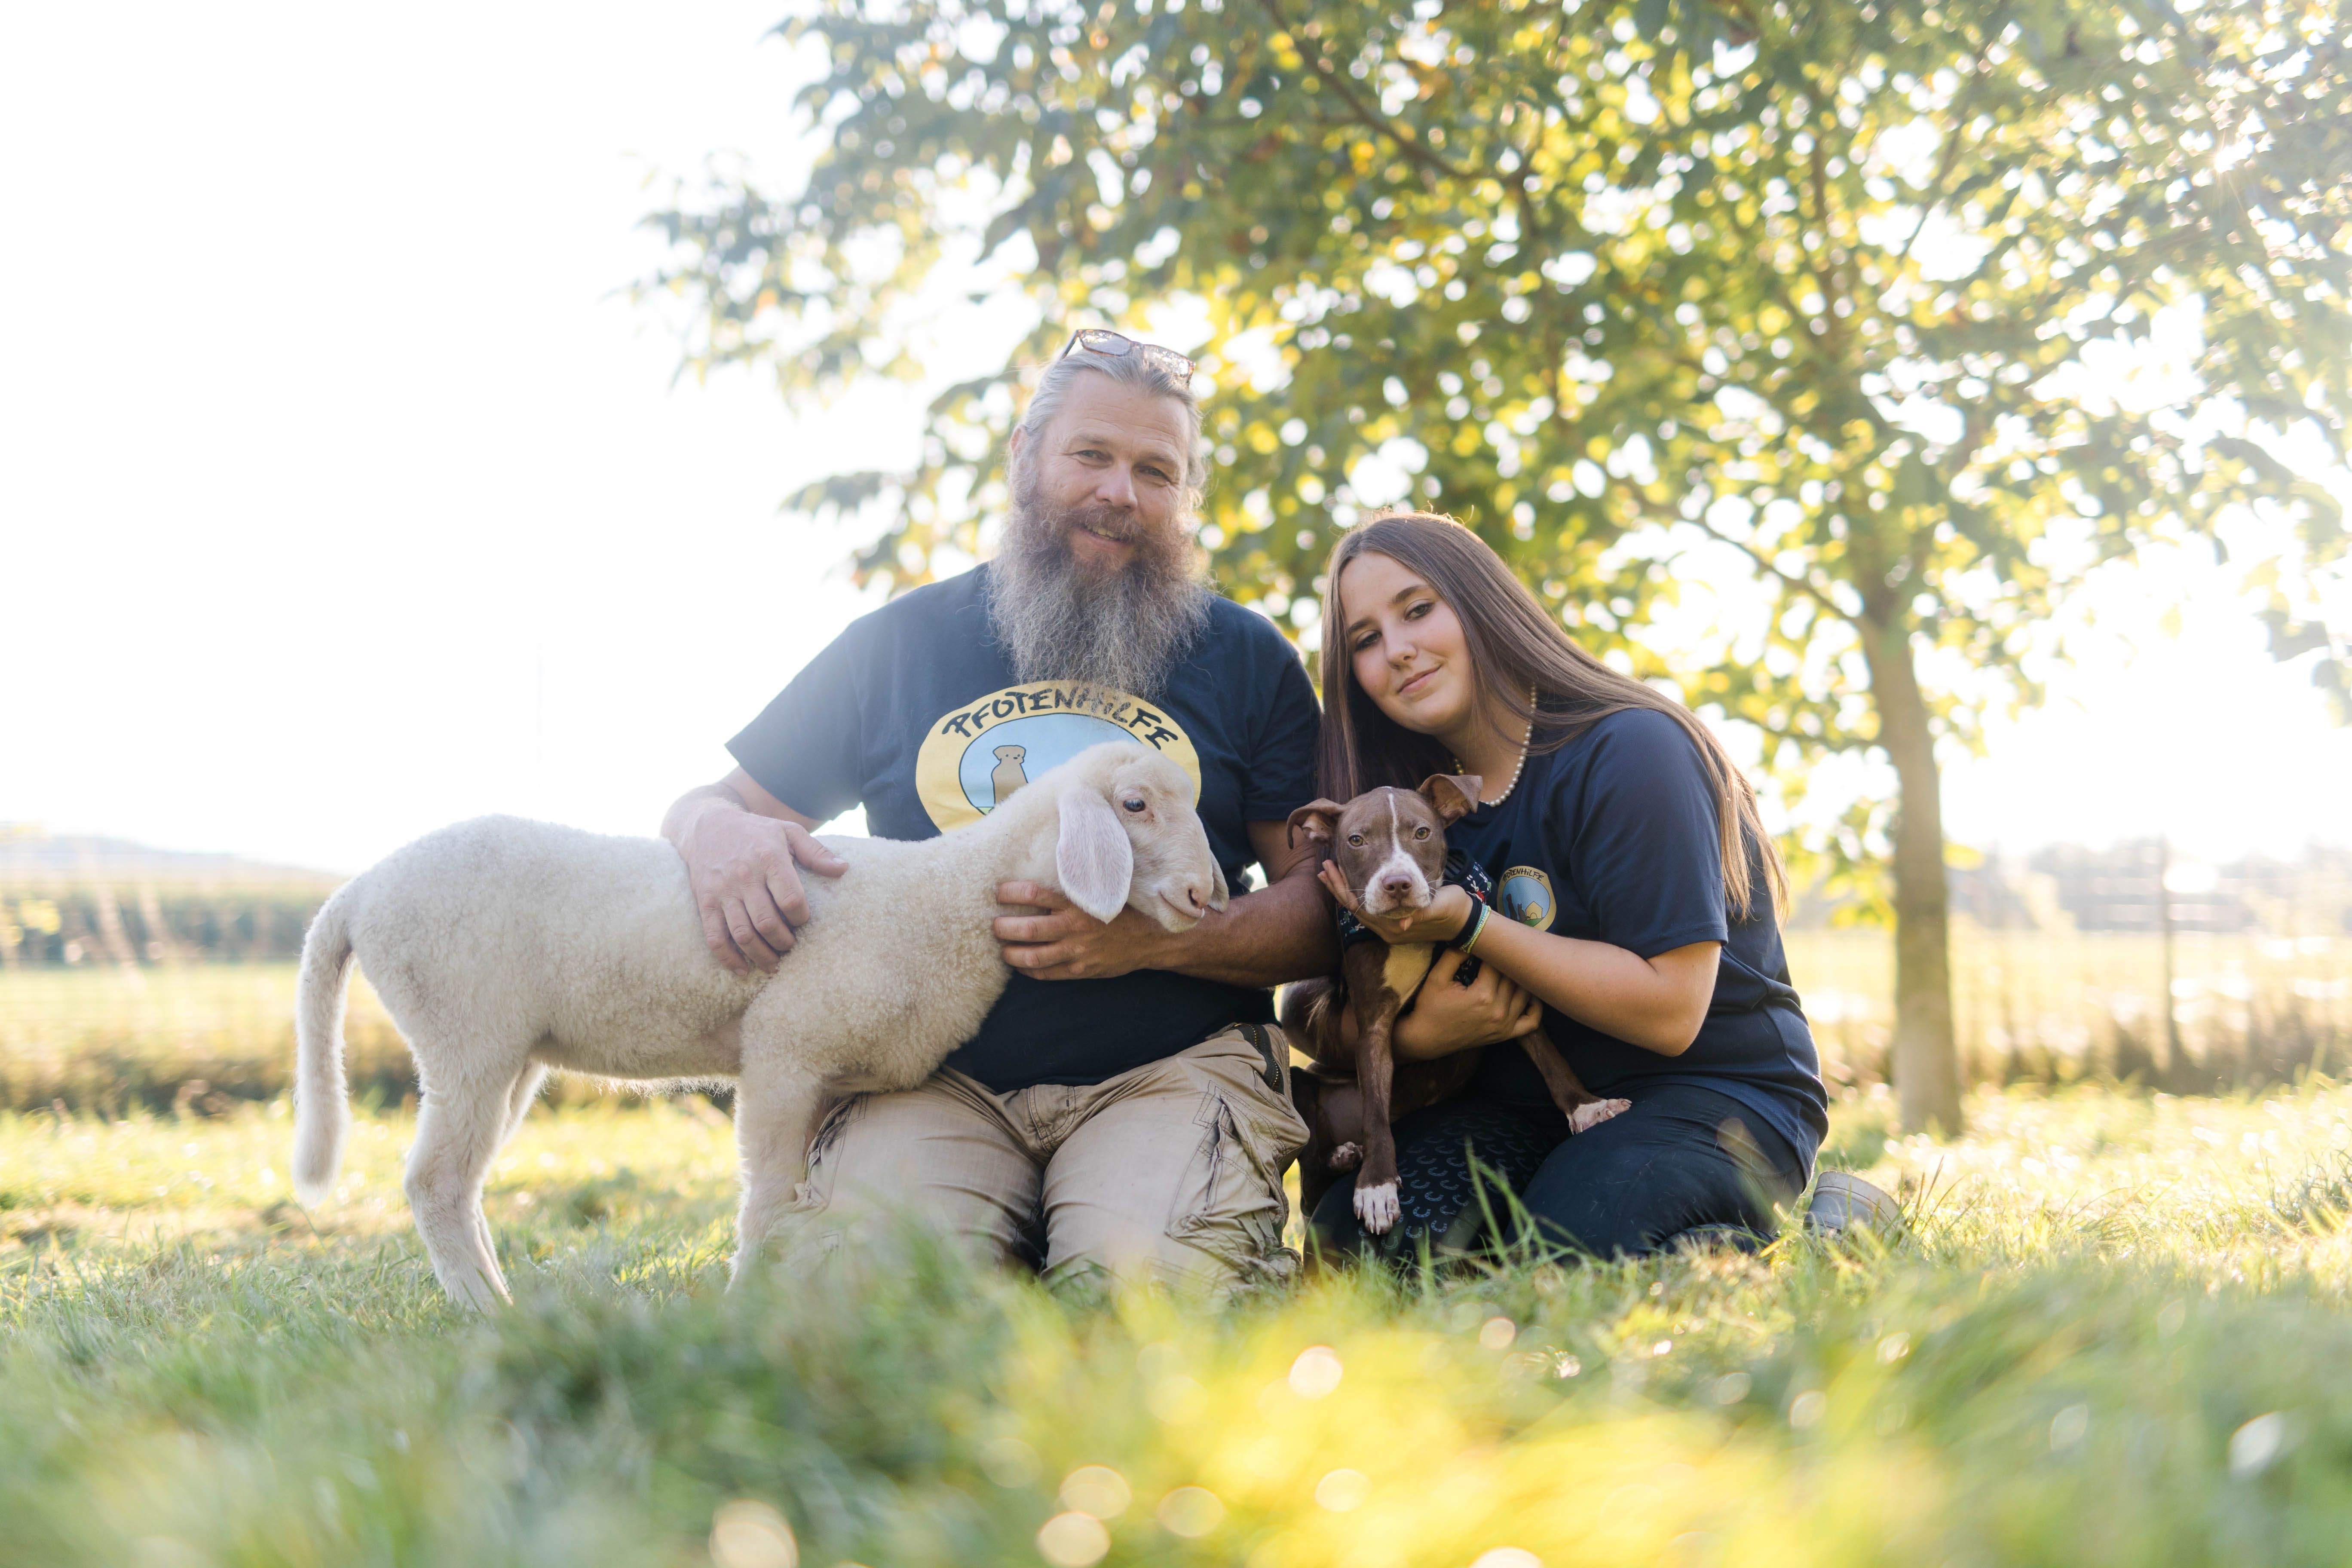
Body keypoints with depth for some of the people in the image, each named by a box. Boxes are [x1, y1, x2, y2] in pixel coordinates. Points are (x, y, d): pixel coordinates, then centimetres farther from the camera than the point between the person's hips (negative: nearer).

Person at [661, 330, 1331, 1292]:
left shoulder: (1249, 659, 12)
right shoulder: (900, 642, 14)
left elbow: (1321, 905, 6)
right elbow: (705, 805, 20)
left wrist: (1154, 940, -13)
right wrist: (716, 832, -7)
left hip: (1173, 1065, 0)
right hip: (938, 1078, 1)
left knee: (1146, 1278, -31)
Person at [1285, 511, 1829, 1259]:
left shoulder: (1628, 752, -16)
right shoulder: (1416, 803, 5)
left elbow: (1670, 1010, -21)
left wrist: (1470, 927, -24)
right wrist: (1414, 1036, -18)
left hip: (1715, 1091, -6)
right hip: (1530, 1106, 6)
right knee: (1352, 1234, -19)